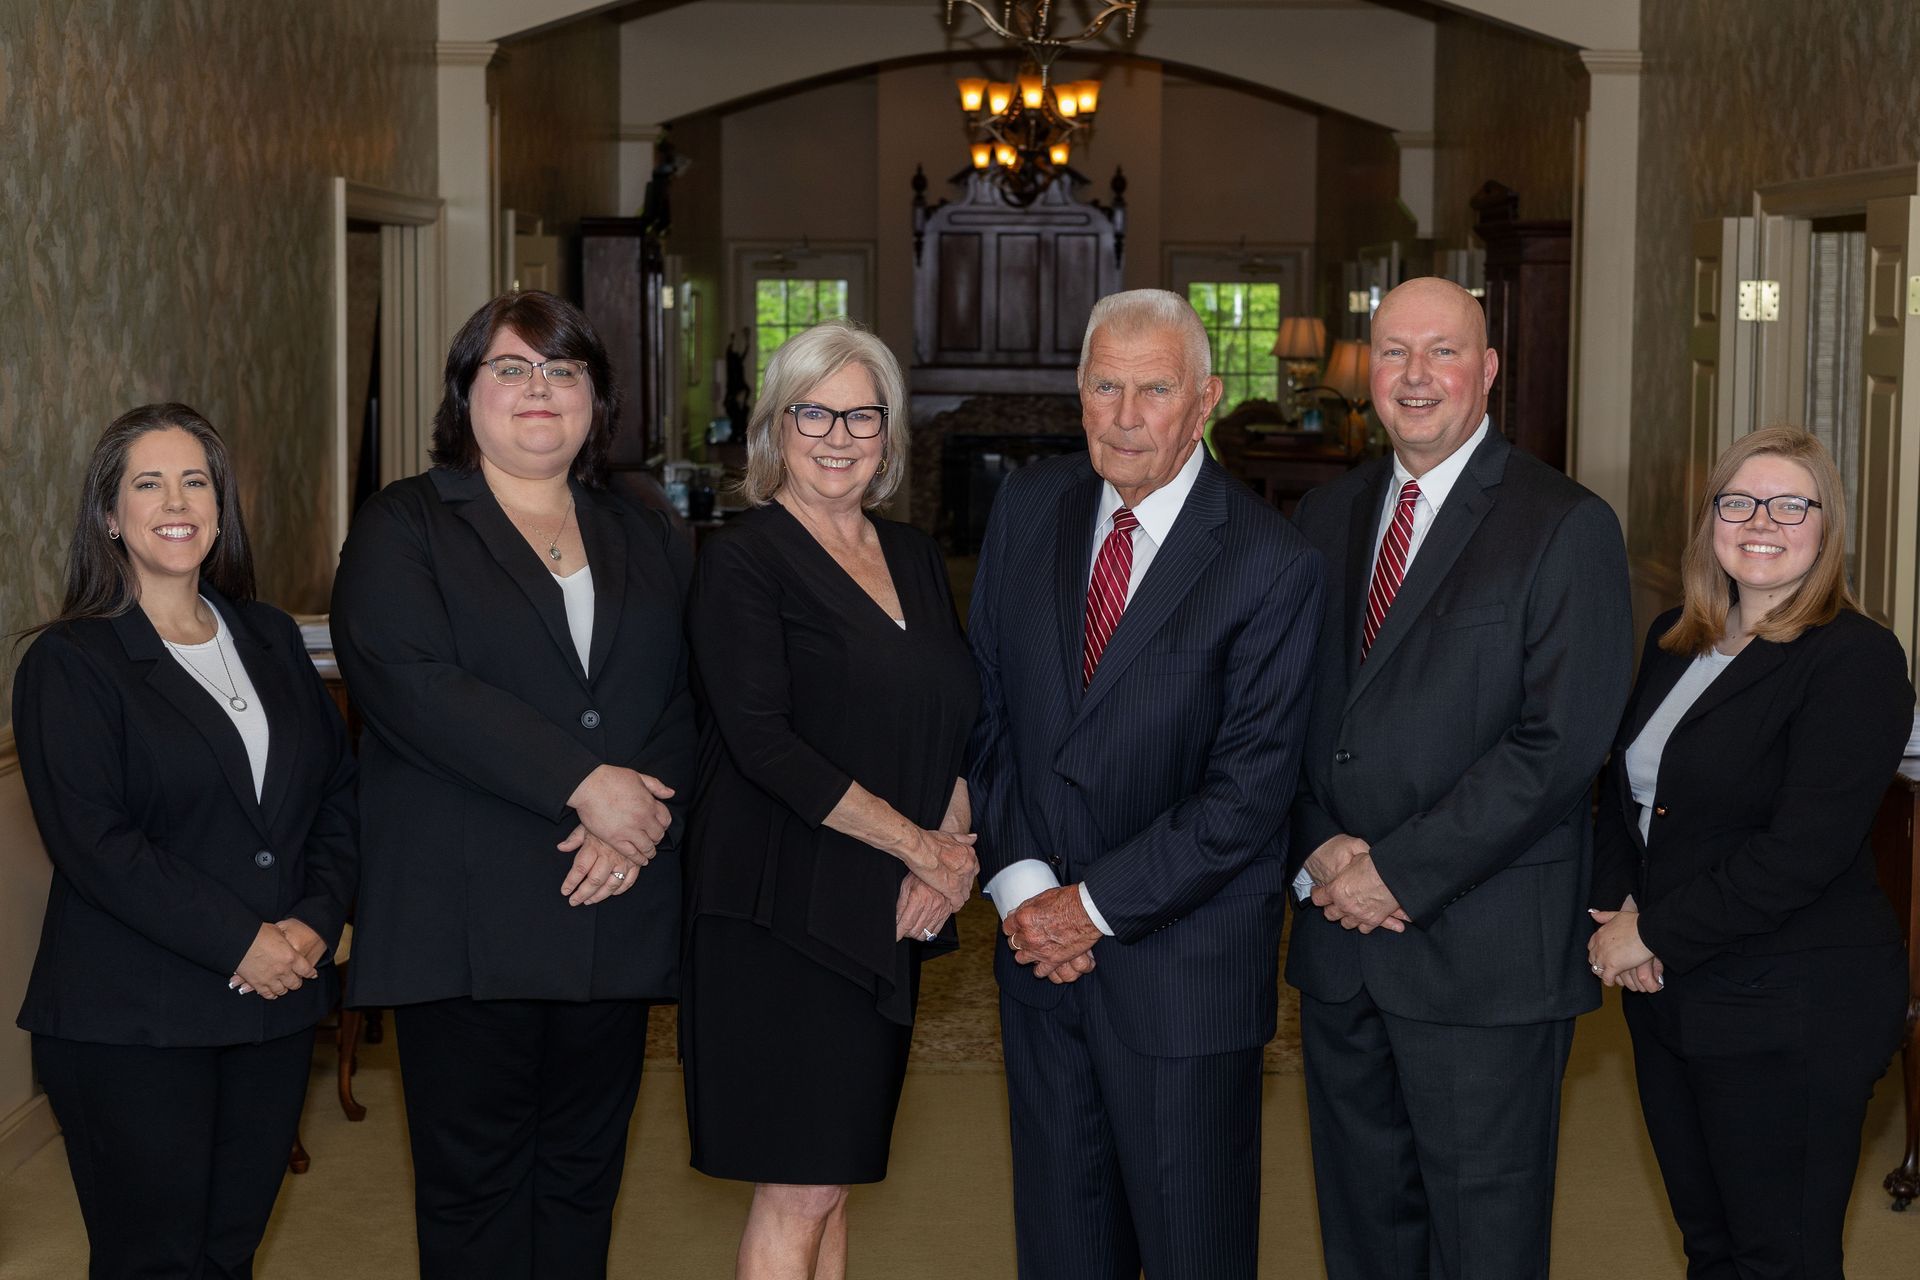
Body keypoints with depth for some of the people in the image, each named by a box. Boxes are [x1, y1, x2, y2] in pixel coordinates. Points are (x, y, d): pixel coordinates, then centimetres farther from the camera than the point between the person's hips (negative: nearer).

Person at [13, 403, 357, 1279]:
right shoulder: (69, 663, -4)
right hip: (132, 1023, -5)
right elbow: (92, 841, -13)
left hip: (276, 1006, 5)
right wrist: (238, 943, -16)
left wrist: (316, 919, -6)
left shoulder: (272, 640, 14)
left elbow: (338, 790, 11)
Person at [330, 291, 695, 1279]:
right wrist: (583, 783, -17)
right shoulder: (404, 527, 4)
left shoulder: (646, 545, 18)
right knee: (475, 1192, 1)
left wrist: (640, 822, -12)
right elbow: (408, 681, -13)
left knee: (582, 1179, 9)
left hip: (616, 911, 4)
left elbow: (691, 699, 8)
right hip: (469, 925, -4)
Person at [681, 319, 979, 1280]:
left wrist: (952, 850, -4)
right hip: (784, 909, -6)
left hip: (885, 916, 6)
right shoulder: (744, 559, -7)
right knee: (797, 1192, -4)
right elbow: (763, 741, -16)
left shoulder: (914, 558, 13)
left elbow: (957, 719, 14)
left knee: (833, 1179, 11)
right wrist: (920, 843, -13)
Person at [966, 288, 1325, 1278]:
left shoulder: (1271, 563, -12)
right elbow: (986, 707, 5)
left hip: (1182, 963, -4)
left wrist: (1097, 905, -14)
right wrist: (1019, 884, -7)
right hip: (1040, 943, 5)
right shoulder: (1029, 507, 3)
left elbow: (1249, 787, -14)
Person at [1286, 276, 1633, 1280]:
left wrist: (1399, 871, -16)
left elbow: (1559, 744, -15)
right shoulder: (1325, 518, 12)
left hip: (1486, 956, -5)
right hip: (1338, 936, 5)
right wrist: (1319, 854, -6)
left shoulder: (1566, 528, -7)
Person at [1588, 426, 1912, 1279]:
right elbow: (1623, 784, 15)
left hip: (1793, 1017, -7)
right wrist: (1617, 906, -3)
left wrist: (1654, 933, -15)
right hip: (1670, 999, 7)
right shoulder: (1674, 642, 10)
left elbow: (1802, 850, -20)